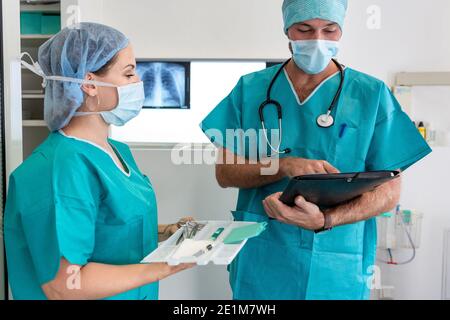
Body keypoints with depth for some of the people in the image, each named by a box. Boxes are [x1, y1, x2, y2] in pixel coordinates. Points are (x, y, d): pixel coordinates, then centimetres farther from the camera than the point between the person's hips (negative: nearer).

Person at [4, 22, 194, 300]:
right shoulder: (63, 167, -26)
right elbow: (62, 284, -28)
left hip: (135, 294, 8)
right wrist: (167, 266, -27)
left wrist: (164, 233, -1)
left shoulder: (117, 151, 2)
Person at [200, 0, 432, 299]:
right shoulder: (250, 88, 0)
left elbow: (388, 190, -5)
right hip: (258, 261, 2)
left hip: (336, 268, -1)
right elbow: (225, 172, -2)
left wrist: (325, 220, -24)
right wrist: (285, 165, -20)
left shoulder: (373, 94, -4)